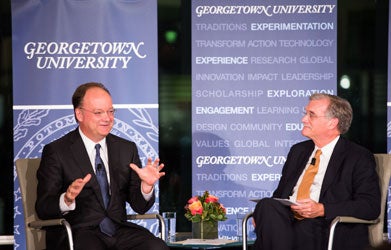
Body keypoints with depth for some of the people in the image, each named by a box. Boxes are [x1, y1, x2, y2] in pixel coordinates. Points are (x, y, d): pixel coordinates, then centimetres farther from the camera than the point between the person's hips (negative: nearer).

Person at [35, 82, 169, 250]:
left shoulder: (127, 149, 16)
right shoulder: (56, 152, 2)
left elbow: (139, 207, 14)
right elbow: (43, 209, -5)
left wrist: (146, 186, -8)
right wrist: (67, 200, -27)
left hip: (119, 230, 4)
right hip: (78, 232, -4)